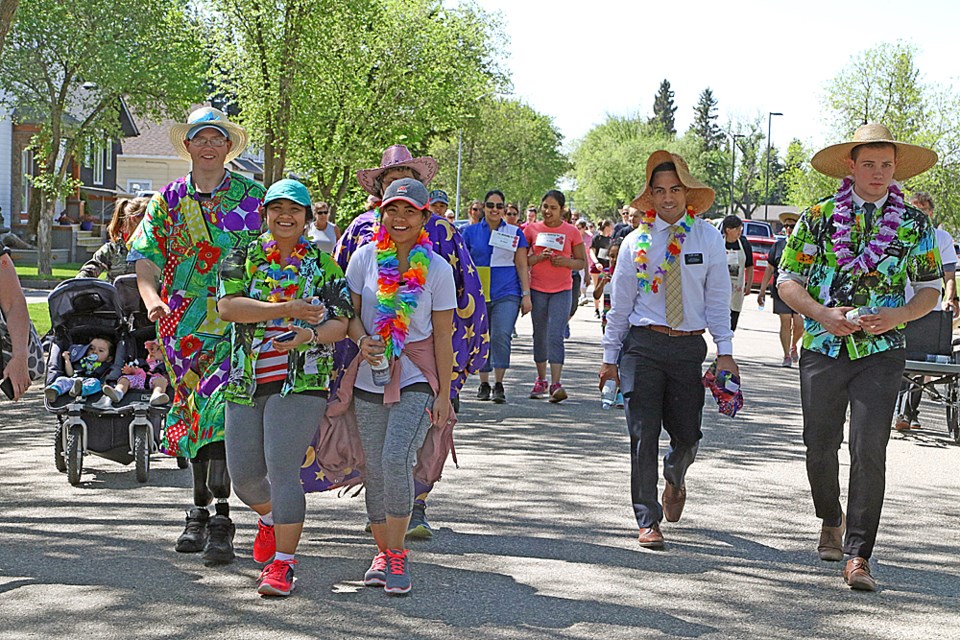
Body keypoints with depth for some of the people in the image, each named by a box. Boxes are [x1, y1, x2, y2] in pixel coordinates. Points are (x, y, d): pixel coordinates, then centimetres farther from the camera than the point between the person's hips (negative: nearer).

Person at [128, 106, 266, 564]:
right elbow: (145, 256, 6)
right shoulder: (169, 199, 11)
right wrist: (152, 298, -13)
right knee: (191, 411, 8)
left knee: (223, 406, -17)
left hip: (237, 320, -3)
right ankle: (200, 513, 20)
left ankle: (221, 517, -16)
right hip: (183, 322, 3)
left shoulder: (251, 196, 4)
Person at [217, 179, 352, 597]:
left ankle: (282, 563, -5)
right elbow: (228, 306, -9)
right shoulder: (244, 258, 8)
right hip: (245, 382, 3)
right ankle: (271, 517, 41)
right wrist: (286, 309, -16)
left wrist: (311, 335, -19)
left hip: (301, 381, -3)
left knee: (282, 470, -13)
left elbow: (341, 323, 2)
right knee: (243, 474, 7)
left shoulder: (323, 265, 6)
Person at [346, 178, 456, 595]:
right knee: (374, 470, 5)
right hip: (370, 381, 3)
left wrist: (444, 394, -3)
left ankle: (397, 555, -6)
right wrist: (362, 340, -15)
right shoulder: (365, 258, 2)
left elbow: (442, 336, 0)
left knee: (397, 458, -21)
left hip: (417, 379, -3)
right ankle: (383, 554, 22)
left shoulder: (437, 269, -2)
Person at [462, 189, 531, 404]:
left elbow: (522, 267, 9)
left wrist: (526, 295, 4)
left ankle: (499, 385, -8)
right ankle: (483, 384, 16)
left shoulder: (515, 233, 9)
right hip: (478, 295, 1)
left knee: (501, 336, -14)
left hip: (506, 294, -1)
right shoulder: (471, 232, 8)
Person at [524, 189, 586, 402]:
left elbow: (582, 262, 6)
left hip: (562, 291, -2)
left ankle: (556, 384, -16)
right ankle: (541, 380, 23)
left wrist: (566, 261, -14)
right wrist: (540, 257, -14)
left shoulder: (571, 232, 1)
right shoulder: (532, 229, 3)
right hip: (537, 290, 2)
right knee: (539, 335, 10)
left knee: (555, 336, -12)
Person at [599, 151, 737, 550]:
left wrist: (725, 351, -1)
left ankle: (675, 478, 39)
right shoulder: (636, 242, 4)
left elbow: (718, 298, 6)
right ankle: (648, 521, 6)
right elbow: (620, 303, 8)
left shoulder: (708, 238, 5)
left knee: (687, 434, 3)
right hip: (643, 345, 0)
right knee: (644, 434, -4)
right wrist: (610, 358, 7)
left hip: (689, 346, 1)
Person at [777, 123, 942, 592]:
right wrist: (822, 314, -12)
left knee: (869, 451, -11)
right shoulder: (818, 217, 2)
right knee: (820, 447, 9)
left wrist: (899, 315, -9)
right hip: (822, 347, 1)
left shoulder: (915, 224, 5)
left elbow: (930, 288, 11)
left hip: (882, 351, -1)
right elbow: (787, 280, 5)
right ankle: (831, 521, 38)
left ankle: (857, 556, -4)